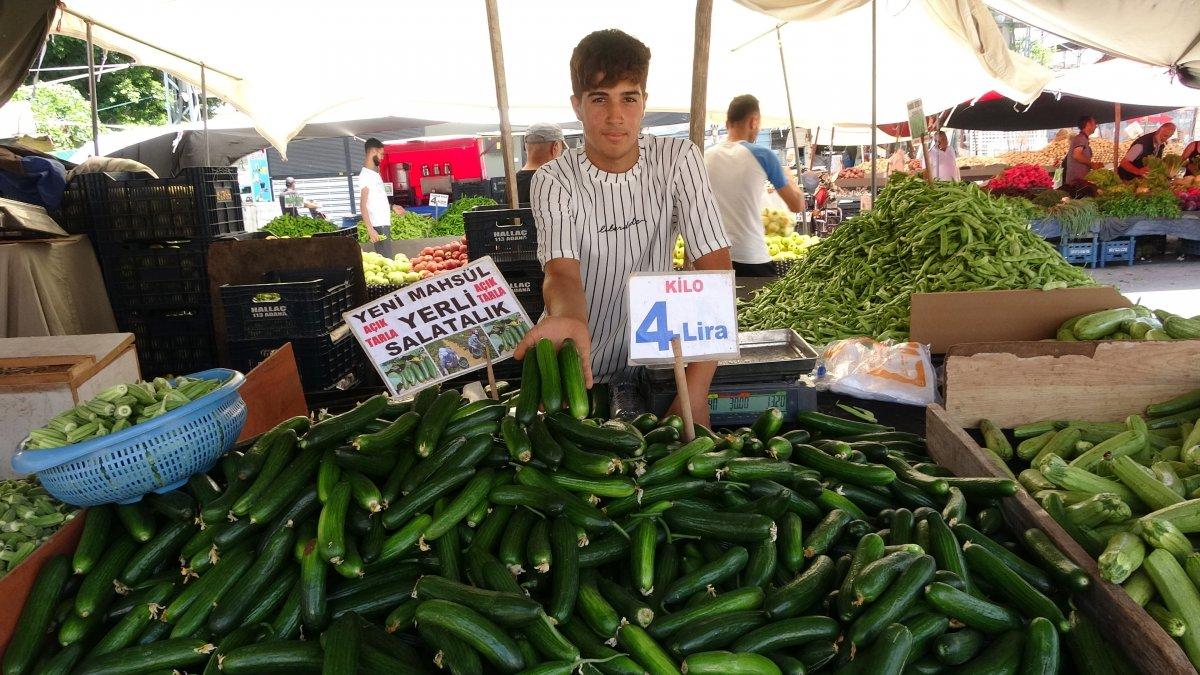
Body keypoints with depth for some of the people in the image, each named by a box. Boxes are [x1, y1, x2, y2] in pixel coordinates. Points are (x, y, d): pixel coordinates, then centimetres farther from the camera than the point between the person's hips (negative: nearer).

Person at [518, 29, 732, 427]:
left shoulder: (678, 160, -7)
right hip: (576, 369, 0)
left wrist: (696, 388, -23)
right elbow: (562, 274, -22)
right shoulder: (553, 182, -8)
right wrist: (568, 320, -48)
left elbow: (716, 271, -13)